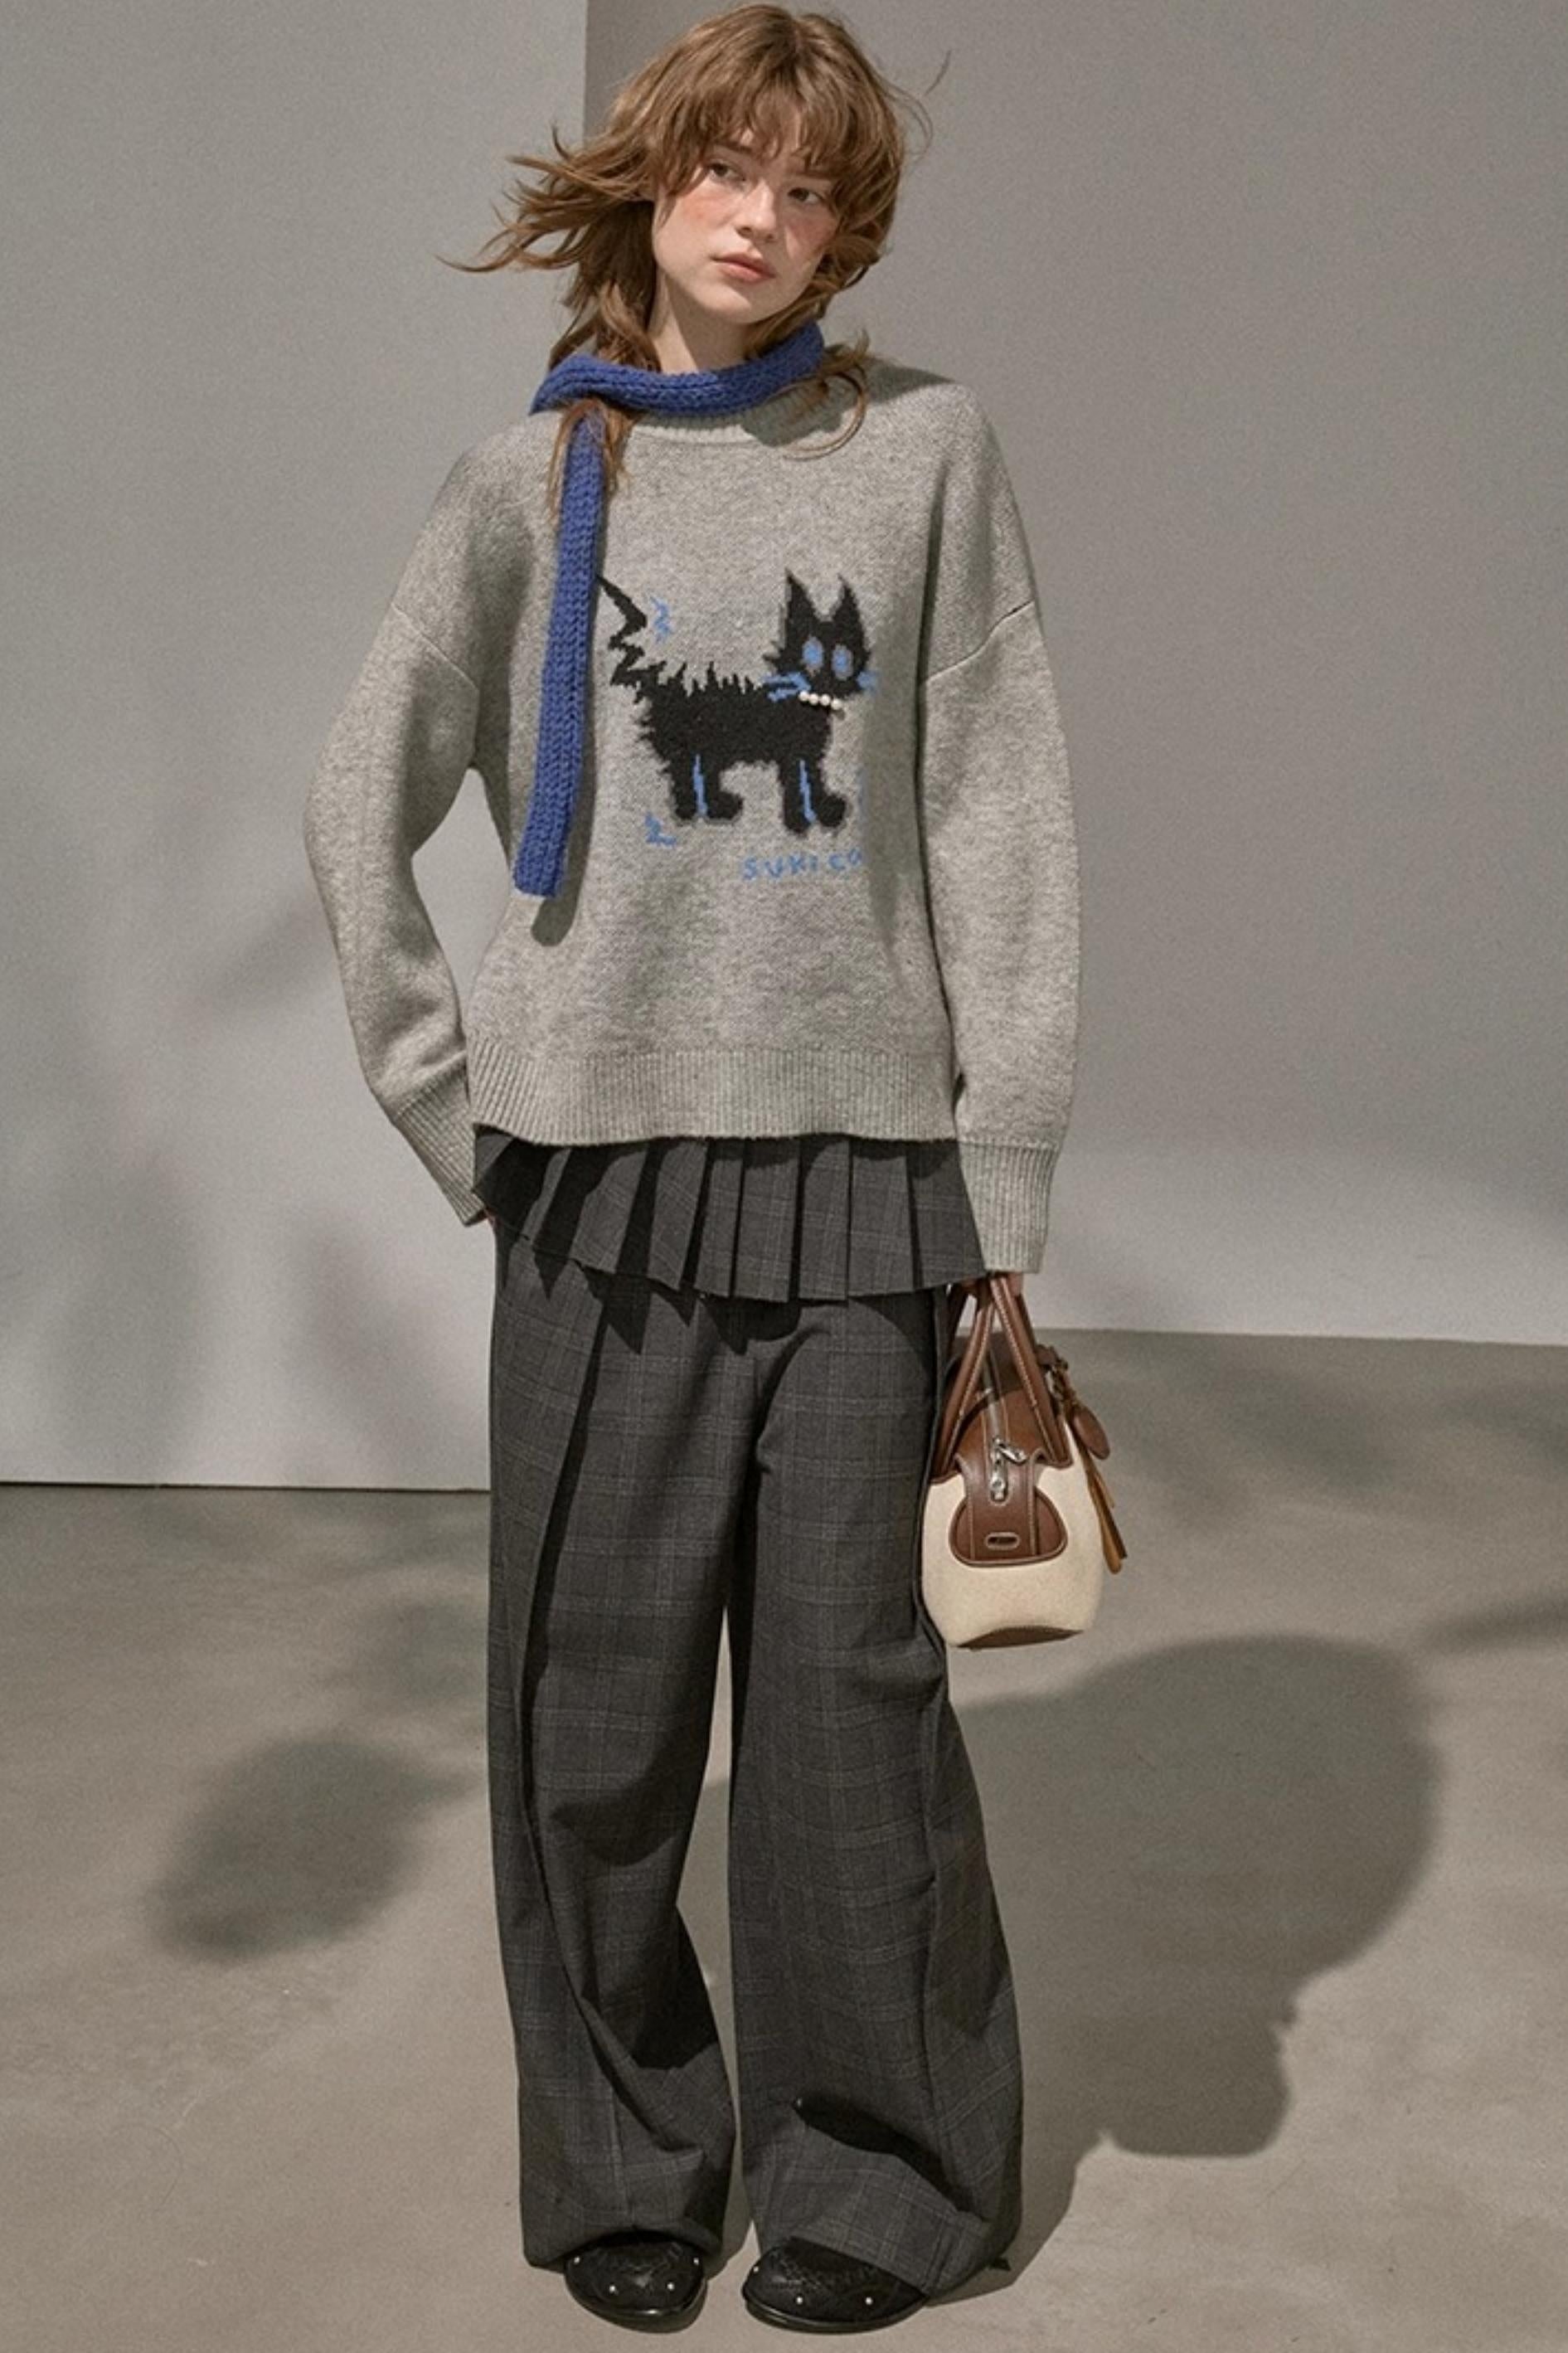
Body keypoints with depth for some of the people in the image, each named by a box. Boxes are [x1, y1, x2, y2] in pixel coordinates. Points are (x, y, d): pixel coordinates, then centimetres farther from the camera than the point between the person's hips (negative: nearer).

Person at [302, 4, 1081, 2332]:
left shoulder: (927, 445, 5)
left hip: (861, 1170, -1)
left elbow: (1001, 824, 1)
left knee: (852, 1694, 2)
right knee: (594, 1702, 5)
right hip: (601, 1175, 1)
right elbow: (366, 799, 11)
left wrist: (1006, 1181, -4)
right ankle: (622, 2161, 22)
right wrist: (443, 1093, 3)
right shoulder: (530, 481, 7)